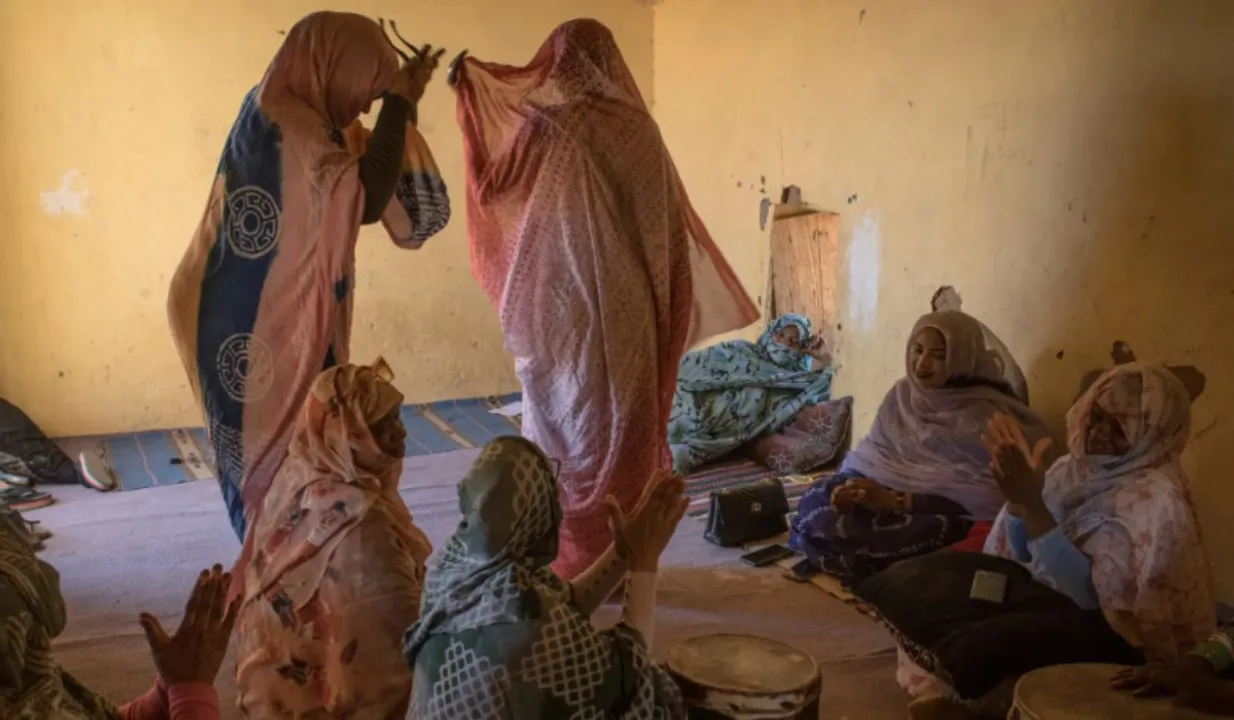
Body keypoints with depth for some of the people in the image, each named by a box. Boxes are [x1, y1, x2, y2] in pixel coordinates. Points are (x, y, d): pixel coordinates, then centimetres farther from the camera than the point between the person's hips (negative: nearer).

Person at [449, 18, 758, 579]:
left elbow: (489, 183, 7)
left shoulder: (547, 127, -7)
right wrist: (672, 313, 12)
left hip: (563, 313, -2)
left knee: (566, 434, 8)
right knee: (628, 434, 10)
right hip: (631, 313, 2)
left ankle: (565, 567, 13)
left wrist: (470, 88, 17)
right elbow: (672, 226, 1)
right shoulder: (640, 130, -2)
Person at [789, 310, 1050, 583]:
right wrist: (851, 486, -19)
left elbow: (986, 497, -21)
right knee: (816, 501, -19)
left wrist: (897, 501, -26)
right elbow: (870, 455, 6)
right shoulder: (901, 393, 6)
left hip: (944, 513, -7)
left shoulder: (986, 415, -14)